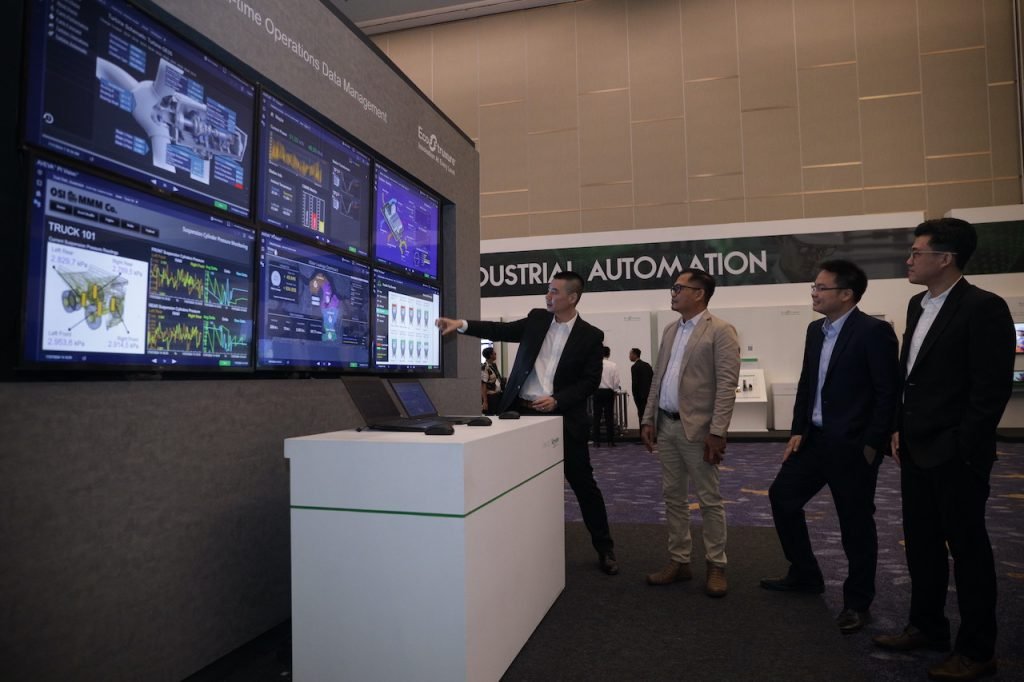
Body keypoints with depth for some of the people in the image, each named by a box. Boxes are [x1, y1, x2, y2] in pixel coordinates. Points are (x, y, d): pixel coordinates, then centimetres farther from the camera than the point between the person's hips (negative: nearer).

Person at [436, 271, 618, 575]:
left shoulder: (590, 336, -4)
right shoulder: (536, 319, 7)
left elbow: (590, 381, -6)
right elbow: (501, 330, 1)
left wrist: (557, 400, -18)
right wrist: (461, 324, -10)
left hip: (562, 417, -3)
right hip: (522, 411, 3)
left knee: (584, 484, 4)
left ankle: (604, 548, 21)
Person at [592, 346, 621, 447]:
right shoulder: (613, 365, -6)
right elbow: (616, 382, -4)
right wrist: (616, 389, 15)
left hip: (597, 392, 0)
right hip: (609, 392, 0)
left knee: (597, 417, 5)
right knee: (609, 417, 4)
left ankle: (596, 441, 7)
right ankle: (610, 441, 4)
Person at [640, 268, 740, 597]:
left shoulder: (720, 331, -8)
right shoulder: (670, 331, 14)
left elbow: (727, 385, -14)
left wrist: (717, 432, -19)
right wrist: (648, 419, 9)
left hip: (697, 428, -7)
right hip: (666, 425, 7)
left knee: (709, 500, 4)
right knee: (672, 496, 12)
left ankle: (716, 566, 18)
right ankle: (679, 561, 23)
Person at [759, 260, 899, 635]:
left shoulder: (874, 331, -15)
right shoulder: (815, 330, 9)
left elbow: (889, 392, -16)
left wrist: (872, 444, -15)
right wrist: (798, 430, 7)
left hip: (852, 444, -8)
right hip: (816, 437, 8)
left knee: (856, 523, 5)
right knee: (782, 495, 13)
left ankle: (857, 603, 24)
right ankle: (805, 575, 31)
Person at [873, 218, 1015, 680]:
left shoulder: (983, 307, -15)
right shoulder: (918, 305, 10)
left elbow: (993, 387, -17)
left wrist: (962, 448, -16)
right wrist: (901, 429, 11)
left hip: (956, 453, -8)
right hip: (917, 450, 8)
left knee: (967, 547, 5)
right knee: (921, 541, 17)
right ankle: (927, 627, 33)